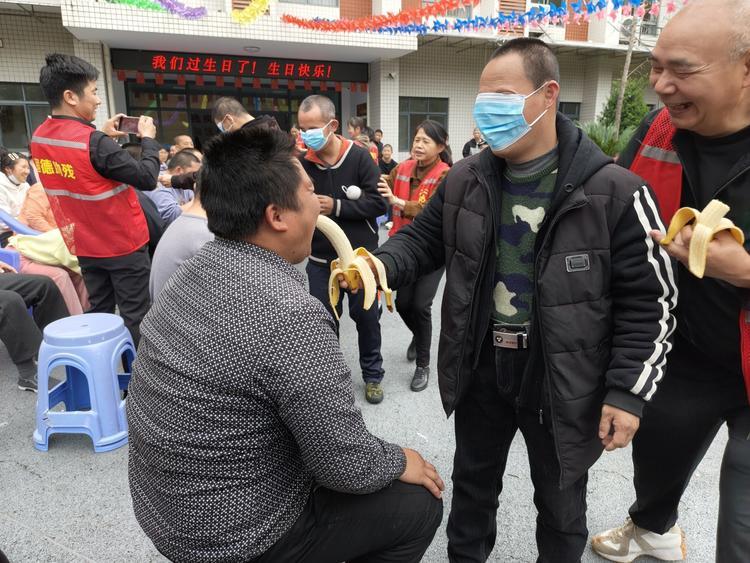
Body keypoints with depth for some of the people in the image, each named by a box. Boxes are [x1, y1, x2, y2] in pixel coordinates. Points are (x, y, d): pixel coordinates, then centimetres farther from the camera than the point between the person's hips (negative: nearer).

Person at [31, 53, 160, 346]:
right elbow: (147, 179, -21)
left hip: (85, 245, 8)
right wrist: (148, 138, -7)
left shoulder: (39, 138, 0)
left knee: (98, 312, 18)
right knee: (134, 316, 4)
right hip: (124, 244, -7)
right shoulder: (94, 143, -24)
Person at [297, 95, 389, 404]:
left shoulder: (360, 157, -10)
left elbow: (378, 202, -13)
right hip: (320, 259, 2)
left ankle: (373, 374, 32)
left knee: (366, 316, 12)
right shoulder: (302, 162, -5)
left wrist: (337, 207, -19)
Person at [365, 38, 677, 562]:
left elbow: (648, 301, -11)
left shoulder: (614, 192, -15)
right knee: (473, 482, 25)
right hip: (481, 367, 4)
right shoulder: (464, 180, -2)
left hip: (560, 378, -3)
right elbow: (423, 239, 7)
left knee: (560, 502, 21)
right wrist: (381, 266, -14)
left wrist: (628, 391, -14)